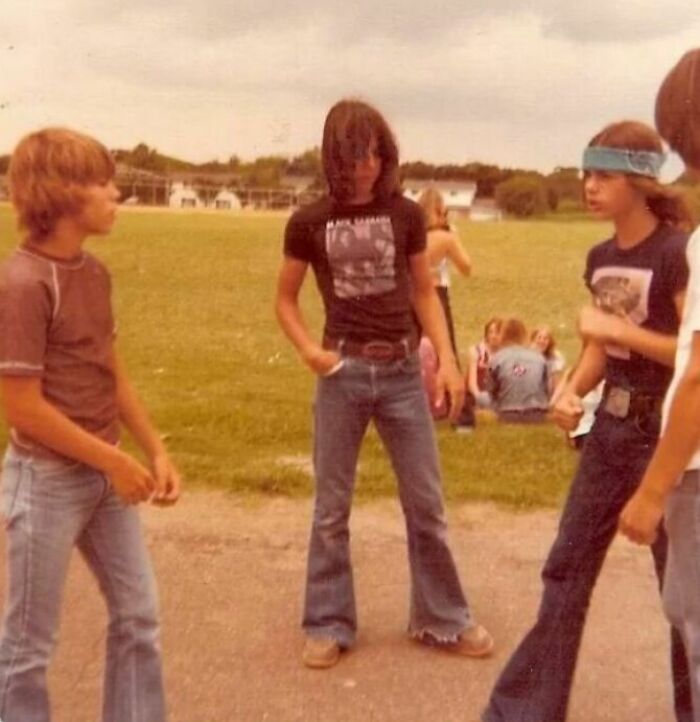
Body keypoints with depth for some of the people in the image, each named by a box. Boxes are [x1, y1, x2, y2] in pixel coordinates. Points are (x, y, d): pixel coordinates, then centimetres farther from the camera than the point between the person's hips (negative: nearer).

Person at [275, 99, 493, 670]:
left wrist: (447, 359, 0)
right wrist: (310, 350, -8)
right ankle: (328, 624, 22)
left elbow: (424, 292, 10)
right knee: (332, 507, 8)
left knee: (426, 502, 9)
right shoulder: (309, 223, -1)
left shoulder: (406, 216, 2)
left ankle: (443, 619, 25)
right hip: (343, 373, -1)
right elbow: (285, 299, 9)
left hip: (403, 371, 1)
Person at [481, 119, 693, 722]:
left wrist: (617, 327, -18)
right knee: (567, 566, 11)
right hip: (612, 426, 7)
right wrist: (572, 390, -3)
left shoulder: (676, 253, -15)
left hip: (666, 431, -7)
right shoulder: (601, 258, 8)